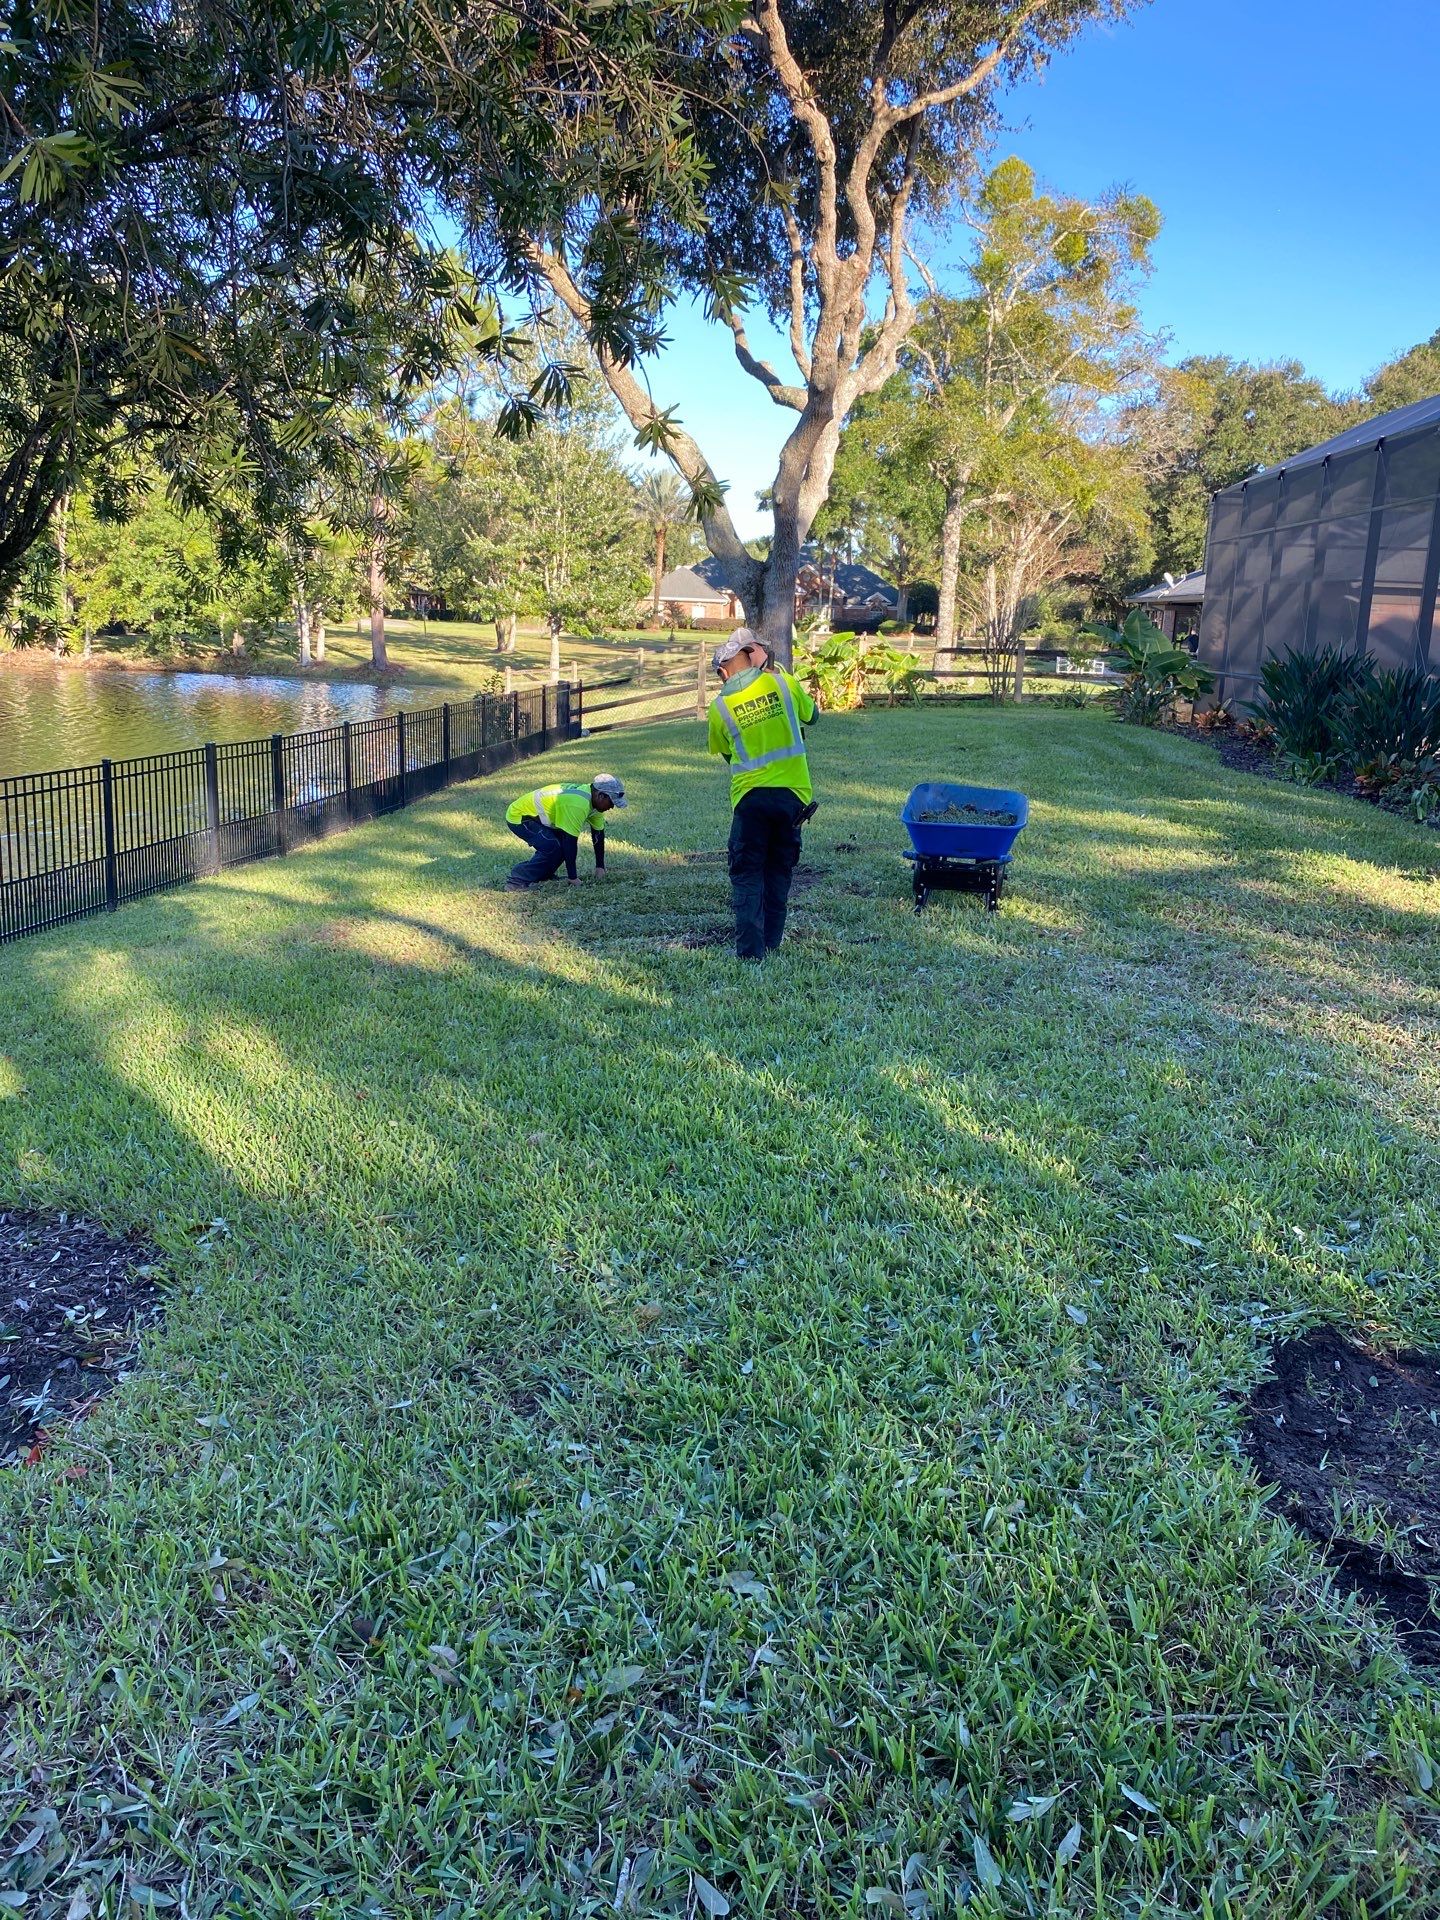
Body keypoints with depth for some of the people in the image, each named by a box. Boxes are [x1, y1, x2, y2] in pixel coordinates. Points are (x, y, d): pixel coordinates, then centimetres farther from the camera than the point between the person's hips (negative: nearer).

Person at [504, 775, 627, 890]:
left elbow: (598, 834, 8)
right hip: (518, 817, -10)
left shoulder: (594, 800, -2)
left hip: (536, 815, 10)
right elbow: (570, 841, -30)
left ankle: (543, 875, 17)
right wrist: (572, 878, -24)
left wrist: (600, 867, 8)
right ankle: (517, 881, -15)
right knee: (553, 849, -22)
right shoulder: (577, 805, -32)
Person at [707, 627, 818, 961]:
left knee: (747, 874, 6)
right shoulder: (783, 682, -1)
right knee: (779, 871, 16)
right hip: (792, 793, 2)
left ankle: (750, 950, -3)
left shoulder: (719, 707, -2)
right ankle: (771, 943, 21)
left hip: (750, 796, -1)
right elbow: (812, 715, 17)